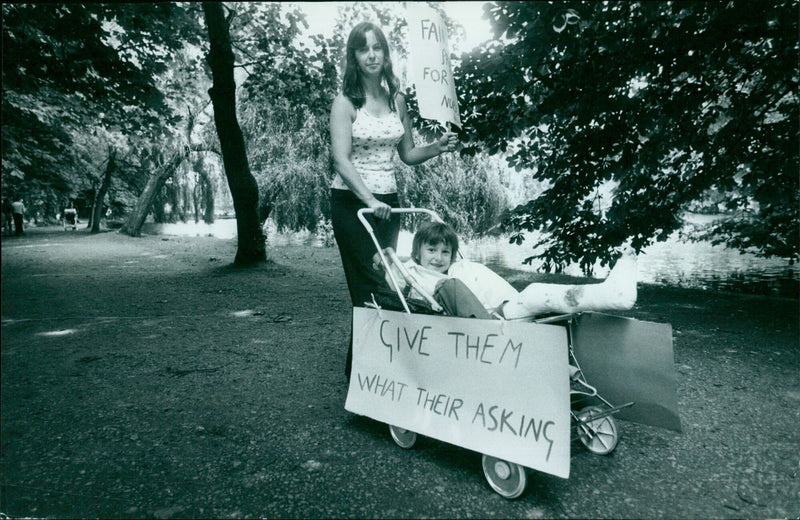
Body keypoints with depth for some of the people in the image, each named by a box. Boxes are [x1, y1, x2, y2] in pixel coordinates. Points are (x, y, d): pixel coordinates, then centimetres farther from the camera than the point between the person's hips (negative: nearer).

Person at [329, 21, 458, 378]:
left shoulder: (397, 100, 11)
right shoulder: (345, 102, -4)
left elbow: (407, 154, 17)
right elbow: (341, 159, -16)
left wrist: (437, 148, -2)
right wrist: (369, 200, -29)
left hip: (388, 201, 5)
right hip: (352, 201, -5)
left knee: (385, 282, 8)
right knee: (369, 287, -8)